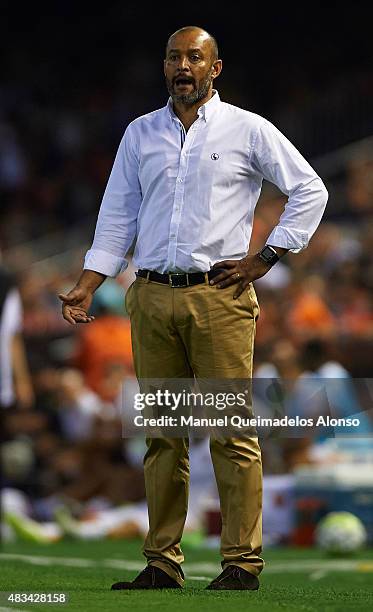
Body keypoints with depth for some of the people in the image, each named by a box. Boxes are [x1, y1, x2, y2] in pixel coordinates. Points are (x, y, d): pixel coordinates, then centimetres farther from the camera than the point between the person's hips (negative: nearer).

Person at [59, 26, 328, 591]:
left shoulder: (248, 130, 5)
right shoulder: (140, 134, 15)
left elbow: (310, 190, 8)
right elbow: (118, 215, 16)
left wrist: (266, 257, 1)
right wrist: (86, 286, 5)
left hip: (220, 296, -3)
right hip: (153, 296, 3)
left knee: (232, 432, -7)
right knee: (161, 434, 3)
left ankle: (242, 563, -4)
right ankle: (163, 562, 8)